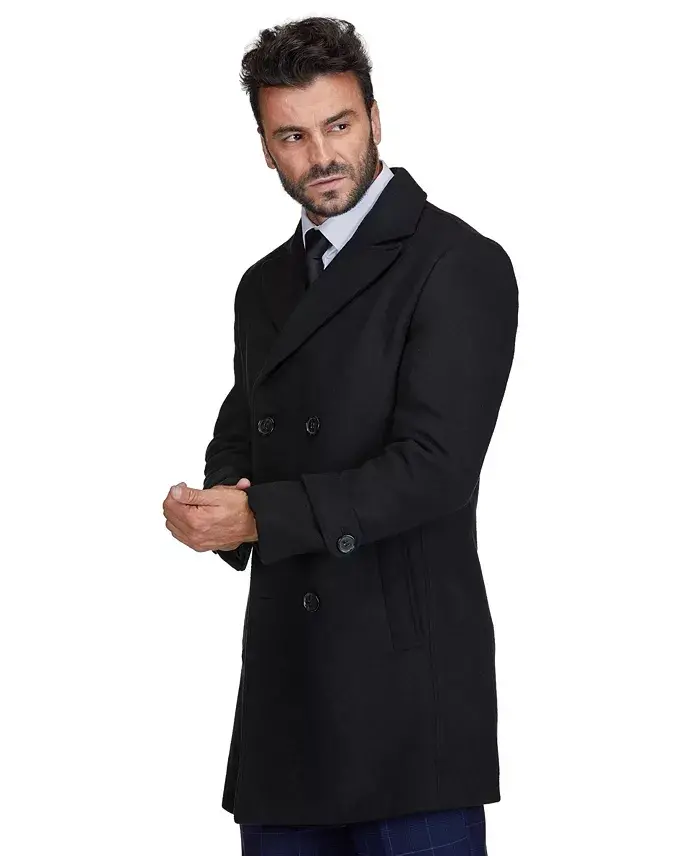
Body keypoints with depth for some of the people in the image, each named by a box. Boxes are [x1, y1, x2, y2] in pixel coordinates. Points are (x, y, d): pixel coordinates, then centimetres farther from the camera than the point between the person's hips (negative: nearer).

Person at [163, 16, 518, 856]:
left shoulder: (458, 264, -7)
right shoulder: (265, 285, 18)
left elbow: (435, 465, -15)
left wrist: (262, 515, -16)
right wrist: (209, 503, -3)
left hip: (407, 670, -7)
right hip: (286, 679, 7)